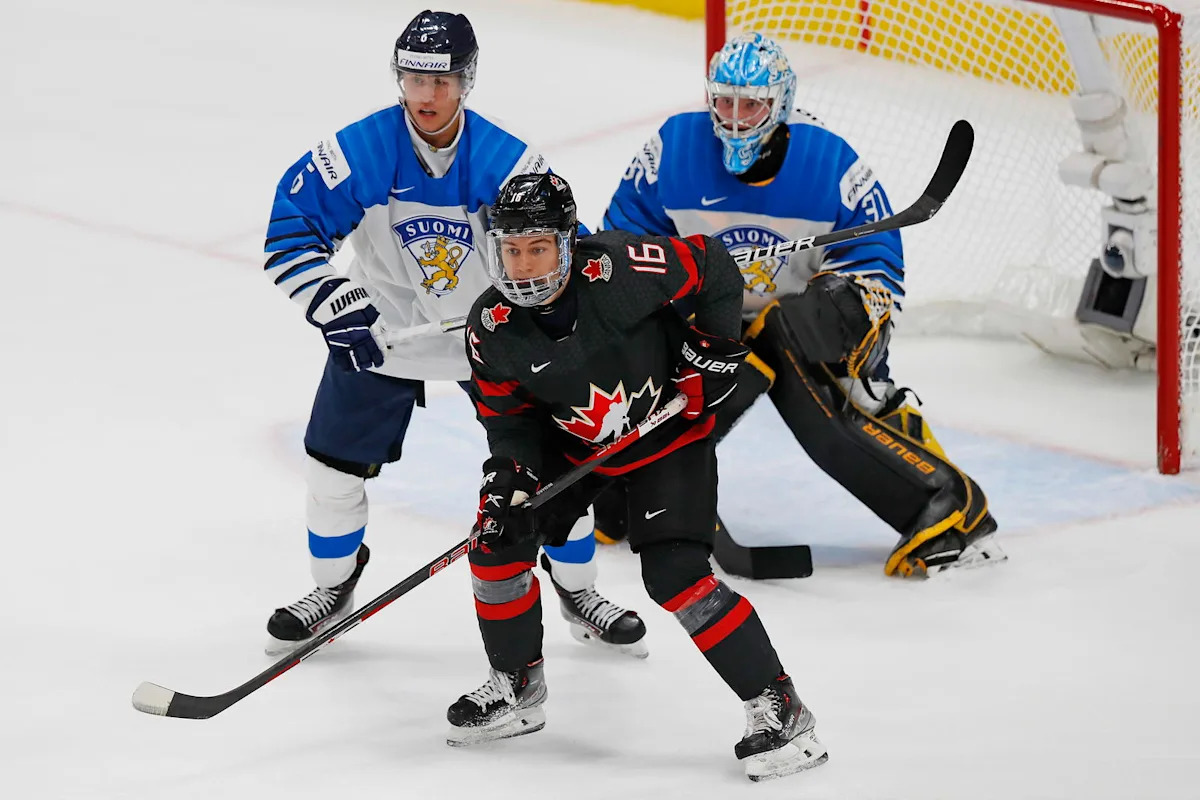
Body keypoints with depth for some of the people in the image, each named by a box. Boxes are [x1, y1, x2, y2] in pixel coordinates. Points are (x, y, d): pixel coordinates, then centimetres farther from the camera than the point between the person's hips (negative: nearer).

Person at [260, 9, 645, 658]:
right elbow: (291, 228, -18)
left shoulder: (509, 163, -20)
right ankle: (332, 590, 28)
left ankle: (578, 593, 20)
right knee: (334, 464, 2)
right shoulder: (358, 153, -21)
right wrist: (334, 304, -30)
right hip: (378, 334, 0)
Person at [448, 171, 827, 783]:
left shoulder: (618, 269, -31)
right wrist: (509, 473, -20)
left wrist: (714, 348, -15)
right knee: (498, 537, -2)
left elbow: (712, 267, -17)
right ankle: (515, 688, 18)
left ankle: (776, 705, -10)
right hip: (574, 445, 5)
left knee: (675, 576, -19)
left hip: (669, 432, -5)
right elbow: (507, 413, -3)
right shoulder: (492, 329, -16)